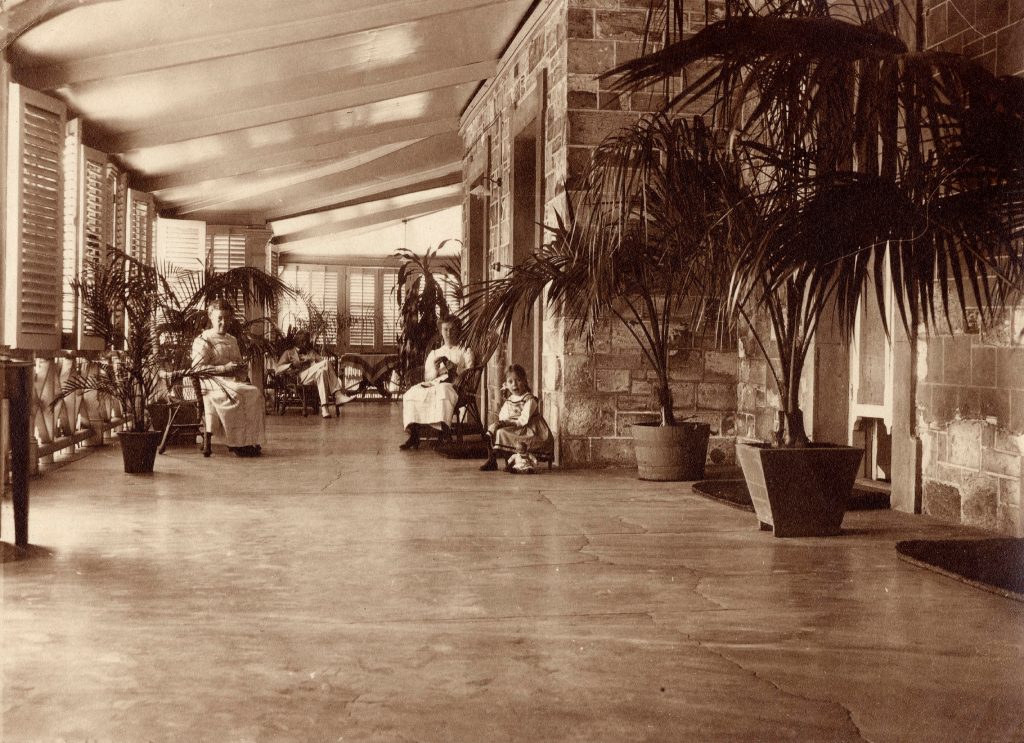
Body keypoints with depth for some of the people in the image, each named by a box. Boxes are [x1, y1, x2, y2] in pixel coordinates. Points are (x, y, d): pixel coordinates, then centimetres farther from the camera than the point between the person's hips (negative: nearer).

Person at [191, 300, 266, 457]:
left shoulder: (232, 340, 24)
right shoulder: (203, 341, 2)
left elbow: (239, 362, 31)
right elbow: (198, 367, -9)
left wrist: (243, 368, 4)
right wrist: (224, 368, -17)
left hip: (233, 380, 7)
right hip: (212, 382, -7)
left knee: (255, 393, -22)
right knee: (237, 395, -33)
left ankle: (252, 440, -23)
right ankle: (236, 443, -27)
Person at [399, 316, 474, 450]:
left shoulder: (465, 352, 19)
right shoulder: (434, 353, 28)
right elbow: (427, 377, 19)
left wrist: (454, 368, -12)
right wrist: (435, 370, -2)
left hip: (454, 385, -4)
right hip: (433, 384, 4)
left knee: (443, 390, -41)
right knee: (413, 392, -27)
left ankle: (444, 435, -47)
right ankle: (414, 436, -31)